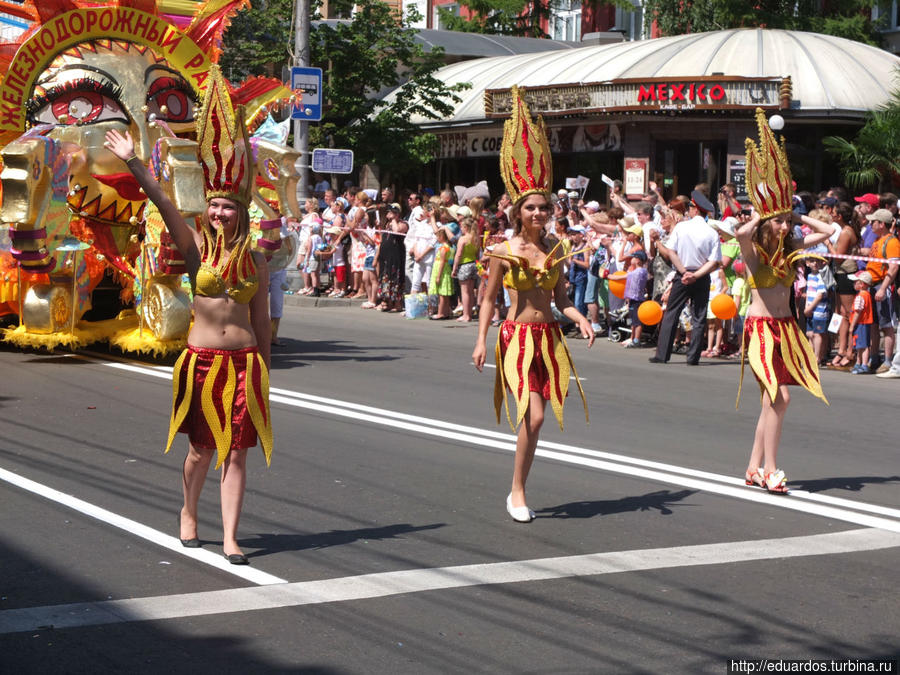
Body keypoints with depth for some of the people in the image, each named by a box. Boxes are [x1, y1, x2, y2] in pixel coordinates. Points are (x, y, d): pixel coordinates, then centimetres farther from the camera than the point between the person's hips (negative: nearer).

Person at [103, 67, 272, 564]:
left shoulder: (255, 260, 5)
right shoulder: (196, 248, -1)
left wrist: (265, 372, 13)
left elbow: (261, 321, 11)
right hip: (202, 359, -1)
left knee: (236, 451, -1)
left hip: (245, 361, 1)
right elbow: (163, 204, -12)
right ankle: (188, 513, 34)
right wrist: (132, 162, -22)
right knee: (202, 448, 9)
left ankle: (230, 537, 1)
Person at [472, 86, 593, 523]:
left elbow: (560, 298, 13)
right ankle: (517, 491, -2)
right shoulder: (504, 250, -5)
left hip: (549, 336, 5)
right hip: (517, 336, -5)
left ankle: (518, 490, 19)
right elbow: (489, 298, -1)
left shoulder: (554, 250, 8)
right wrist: (482, 339, -9)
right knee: (534, 415, -15)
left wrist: (581, 320, -4)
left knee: (534, 418, 7)